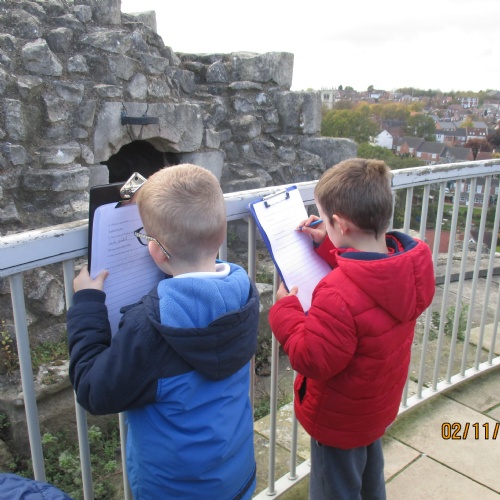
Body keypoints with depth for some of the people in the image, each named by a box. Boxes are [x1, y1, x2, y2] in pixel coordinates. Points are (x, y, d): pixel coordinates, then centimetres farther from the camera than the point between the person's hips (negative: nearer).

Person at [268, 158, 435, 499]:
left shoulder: (338, 295, -41)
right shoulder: (413, 263, -15)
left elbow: (312, 359, -30)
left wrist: (286, 307, -20)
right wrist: (328, 246, -1)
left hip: (340, 420, -7)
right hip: (379, 405, 7)